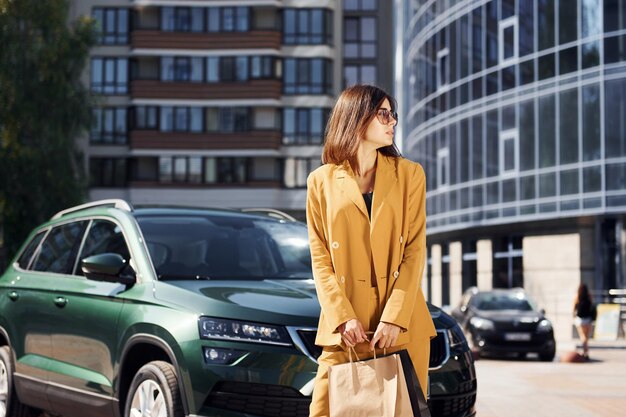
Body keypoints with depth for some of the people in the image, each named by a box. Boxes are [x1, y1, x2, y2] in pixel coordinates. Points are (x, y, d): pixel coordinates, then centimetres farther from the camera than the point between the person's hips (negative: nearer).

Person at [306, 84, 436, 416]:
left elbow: (414, 251, 0)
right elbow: (320, 259, 4)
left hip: (401, 325, 1)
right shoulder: (321, 181, 7)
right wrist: (343, 317, -11)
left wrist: (395, 317, -11)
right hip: (344, 326, -1)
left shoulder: (409, 174, 8)